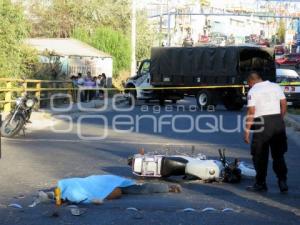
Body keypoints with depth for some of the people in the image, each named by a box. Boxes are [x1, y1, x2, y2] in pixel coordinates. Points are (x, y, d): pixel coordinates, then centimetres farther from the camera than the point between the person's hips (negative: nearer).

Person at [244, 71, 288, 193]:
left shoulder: (253, 91, -4)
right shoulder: (276, 86, 10)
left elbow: (251, 112, -11)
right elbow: (284, 104, 9)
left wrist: (247, 131, -9)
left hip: (262, 122, -4)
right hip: (277, 120, 5)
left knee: (260, 156, 6)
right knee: (278, 154, 12)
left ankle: (260, 184, 12)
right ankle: (282, 181, 6)